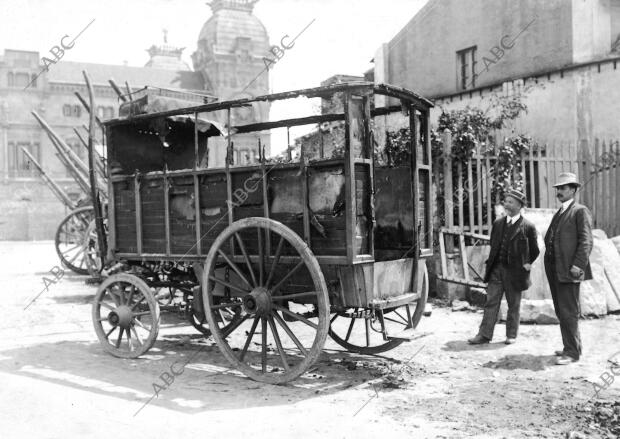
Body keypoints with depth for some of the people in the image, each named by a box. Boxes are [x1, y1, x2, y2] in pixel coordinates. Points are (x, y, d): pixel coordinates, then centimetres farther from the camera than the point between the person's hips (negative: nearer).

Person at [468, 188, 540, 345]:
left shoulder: (528, 227, -5)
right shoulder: (497, 223, 9)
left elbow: (535, 251, 4)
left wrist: (527, 264, 0)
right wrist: (492, 261, 13)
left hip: (514, 272, -4)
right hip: (496, 269, 4)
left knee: (513, 305, 8)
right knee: (491, 303, 2)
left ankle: (511, 335, 20)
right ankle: (484, 335, 4)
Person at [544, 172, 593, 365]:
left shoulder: (580, 211, -5)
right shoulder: (559, 214, 20)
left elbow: (586, 242, -12)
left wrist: (577, 266, -19)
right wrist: (549, 266, 12)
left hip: (569, 271, -8)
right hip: (554, 270, 8)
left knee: (569, 312, -6)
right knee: (561, 311, 14)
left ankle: (572, 352, 1)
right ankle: (571, 346, 25)